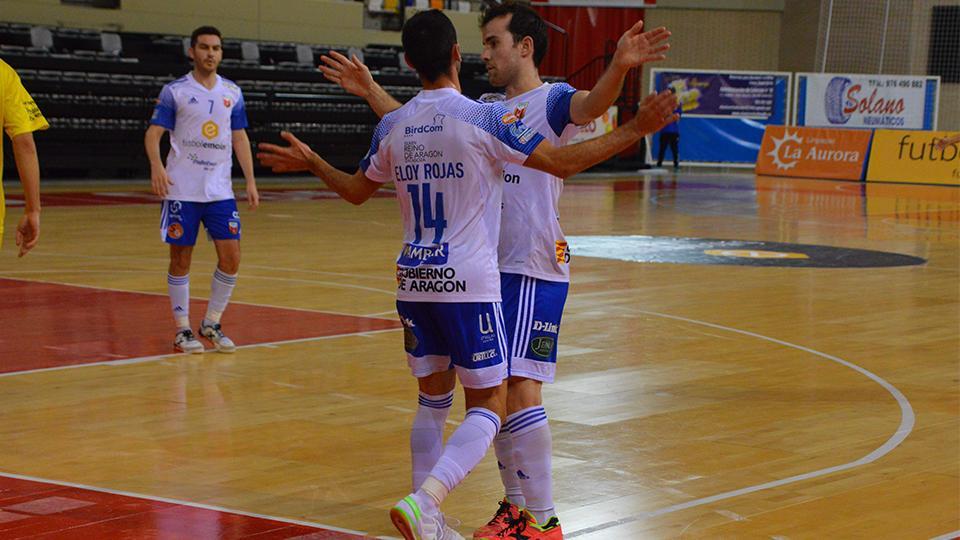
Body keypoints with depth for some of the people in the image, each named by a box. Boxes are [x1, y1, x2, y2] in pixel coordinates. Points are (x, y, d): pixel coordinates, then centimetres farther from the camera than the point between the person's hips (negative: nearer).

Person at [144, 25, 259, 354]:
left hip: (220, 190, 3)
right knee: (181, 259, 1)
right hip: (181, 190, -3)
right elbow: (154, 132, -5)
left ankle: (211, 325, 13)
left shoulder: (232, 93, 10)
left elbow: (239, 137, 13)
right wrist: (156, 166, -24)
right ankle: (182, 330, 12)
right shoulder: (175, 91, -1)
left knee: (231, 256, -3)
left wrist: (250, 181, 6)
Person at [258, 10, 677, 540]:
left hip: (413, 281, 6)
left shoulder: (391, 126, 5)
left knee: (433, 402, 17)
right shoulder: (484, 118, -11)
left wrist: (309, 162, 38)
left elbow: (356, 190, 20)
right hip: (467, 283, -5)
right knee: (488, 407, 0)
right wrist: (637, 128, -6)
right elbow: (563, 162, -11)